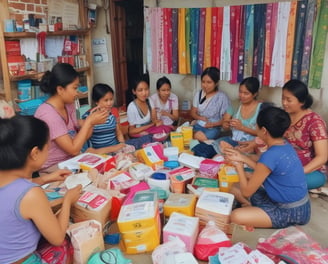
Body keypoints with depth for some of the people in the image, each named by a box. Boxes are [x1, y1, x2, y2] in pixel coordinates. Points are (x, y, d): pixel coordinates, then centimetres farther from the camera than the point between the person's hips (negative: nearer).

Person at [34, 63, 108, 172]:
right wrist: (89, 122, -18)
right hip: (53, 167, -7)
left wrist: (91, 122, -12)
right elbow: (74, 149, -21)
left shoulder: (69, 106, 2)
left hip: (70, 161, 7)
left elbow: (79, 138, 3)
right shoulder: (48, 114, -23)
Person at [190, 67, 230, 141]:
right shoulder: (198, 94, 9)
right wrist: (200, 118, -9)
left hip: (213, 128, -3)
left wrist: (213, 124, -20)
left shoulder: (222, 97, -6)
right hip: (198, 125, 3)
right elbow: (193, 112, 13)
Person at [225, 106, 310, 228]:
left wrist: (238, 165, -4)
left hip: (292, 212, -9)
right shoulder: (285, 145, -3)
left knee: (235, 216, -27)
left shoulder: (270, 156, -29)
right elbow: (264, 170, 12)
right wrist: (242, 158, 6)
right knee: (233, 187, 10)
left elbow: (246, 192, -18)